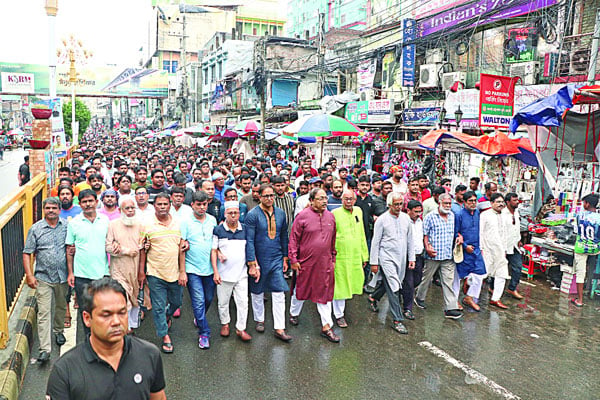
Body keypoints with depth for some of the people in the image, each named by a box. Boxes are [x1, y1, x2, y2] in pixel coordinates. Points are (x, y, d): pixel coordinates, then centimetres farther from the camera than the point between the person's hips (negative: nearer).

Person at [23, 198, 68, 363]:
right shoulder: (35, 229, -4)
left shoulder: (67, 226, 1)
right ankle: (45, 349, -5)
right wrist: (29, 275, -11)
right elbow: (27, 253, -2)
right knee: (44, 312, -5)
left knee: (61, 307, 18)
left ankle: (58, 331, 42)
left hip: (62, 276, 3)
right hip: (43, 277, -2)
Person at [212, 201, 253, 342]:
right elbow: (213, 251, -3)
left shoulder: (245, 230, 4)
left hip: (241, 274, 1)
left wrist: (255, 267, 2)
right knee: (223, 302, 12)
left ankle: (241, 329, 16)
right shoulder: (218, 230, -3)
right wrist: (215, 272, -8)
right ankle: (225, 323, 35)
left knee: (243, 302, 2)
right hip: (224, 274, -1)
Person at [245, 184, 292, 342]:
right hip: (259, 259, -3)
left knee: (279, 293, -1)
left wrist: (285, 258, 10)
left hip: (276, 259, 3)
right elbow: (249, 240, -14)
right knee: (257, 292, 14)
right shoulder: (252, 215, -12)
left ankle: (279, 329, 6)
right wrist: (252, 264, -17)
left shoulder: (280, 213, 3)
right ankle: (259, 320, 36)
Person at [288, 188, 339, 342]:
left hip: (325, 263, 3)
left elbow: (333, 240, 13)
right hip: (306, 262, -3)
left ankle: (326, 327, 12)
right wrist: (293, 259, -9)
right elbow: (293, 239, -7)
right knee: (300, 289, 14)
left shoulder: (330, 216, 5)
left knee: (325, 293, 6)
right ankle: (294, 313, 40)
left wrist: (333, 258, 14)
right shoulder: (303, 216, -9)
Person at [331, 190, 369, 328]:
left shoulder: (358, 211, 11)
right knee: (339, 285, 1)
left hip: (356, 256, 5)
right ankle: (339, 315, 15)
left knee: (353, 283, 9)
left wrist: (364, 255, 17)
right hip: (340, 256, -5)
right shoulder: (335, 213, -6)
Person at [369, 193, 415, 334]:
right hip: (387, 257, -5)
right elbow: (375, 242, -4)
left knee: (391, 284, 14)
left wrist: (411, 258, 10)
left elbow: (410, 239, 14)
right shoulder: (382, 219, -7)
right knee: (394, 288, -8)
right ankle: (397, 320, -1)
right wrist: (374, 262, -5)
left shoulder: (406, 218, 7)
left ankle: (374, 297, 42)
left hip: (401, 258, 5)